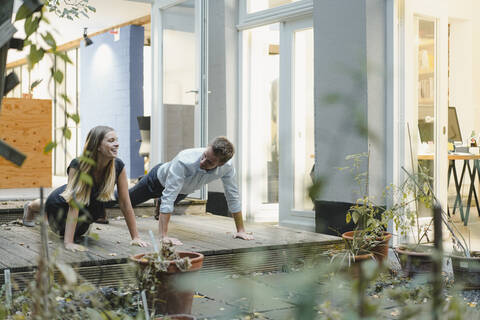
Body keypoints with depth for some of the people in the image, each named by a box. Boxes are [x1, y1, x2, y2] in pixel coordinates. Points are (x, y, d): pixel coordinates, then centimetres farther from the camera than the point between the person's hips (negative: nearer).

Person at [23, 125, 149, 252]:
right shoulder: (77, 166, -39)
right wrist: (68, 243, -47)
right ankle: (31, 206, 54)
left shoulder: (118, 166, -30)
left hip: (90, 210, 3)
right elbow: (74, 206, -42)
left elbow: (125, 204, -25)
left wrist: (135, 237, -25)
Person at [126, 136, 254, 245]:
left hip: (183, 190, 4)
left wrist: (241, 230, -22)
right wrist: (164, 236, -53)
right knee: (128, 199, 24)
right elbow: (168, 197, -49)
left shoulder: (227, 166, -37)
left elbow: (233, 197, -24)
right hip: (160, 178, -4)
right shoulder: (184, 161, -50)